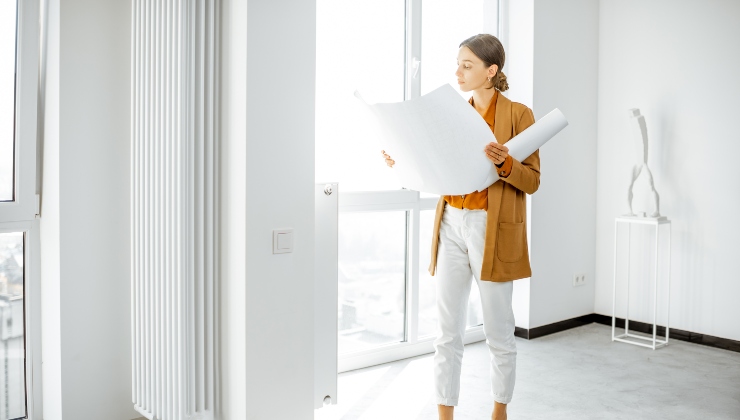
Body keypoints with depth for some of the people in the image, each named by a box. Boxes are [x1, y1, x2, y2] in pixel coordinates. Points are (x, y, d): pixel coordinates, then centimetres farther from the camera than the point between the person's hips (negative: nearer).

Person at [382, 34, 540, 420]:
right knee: (447, 330, 6)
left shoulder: (518, 114, -4)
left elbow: (532, 181, -6)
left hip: (493, 230, -4)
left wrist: (503, 163, -24)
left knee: (498, 332, 9)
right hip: (451, 224, 5)